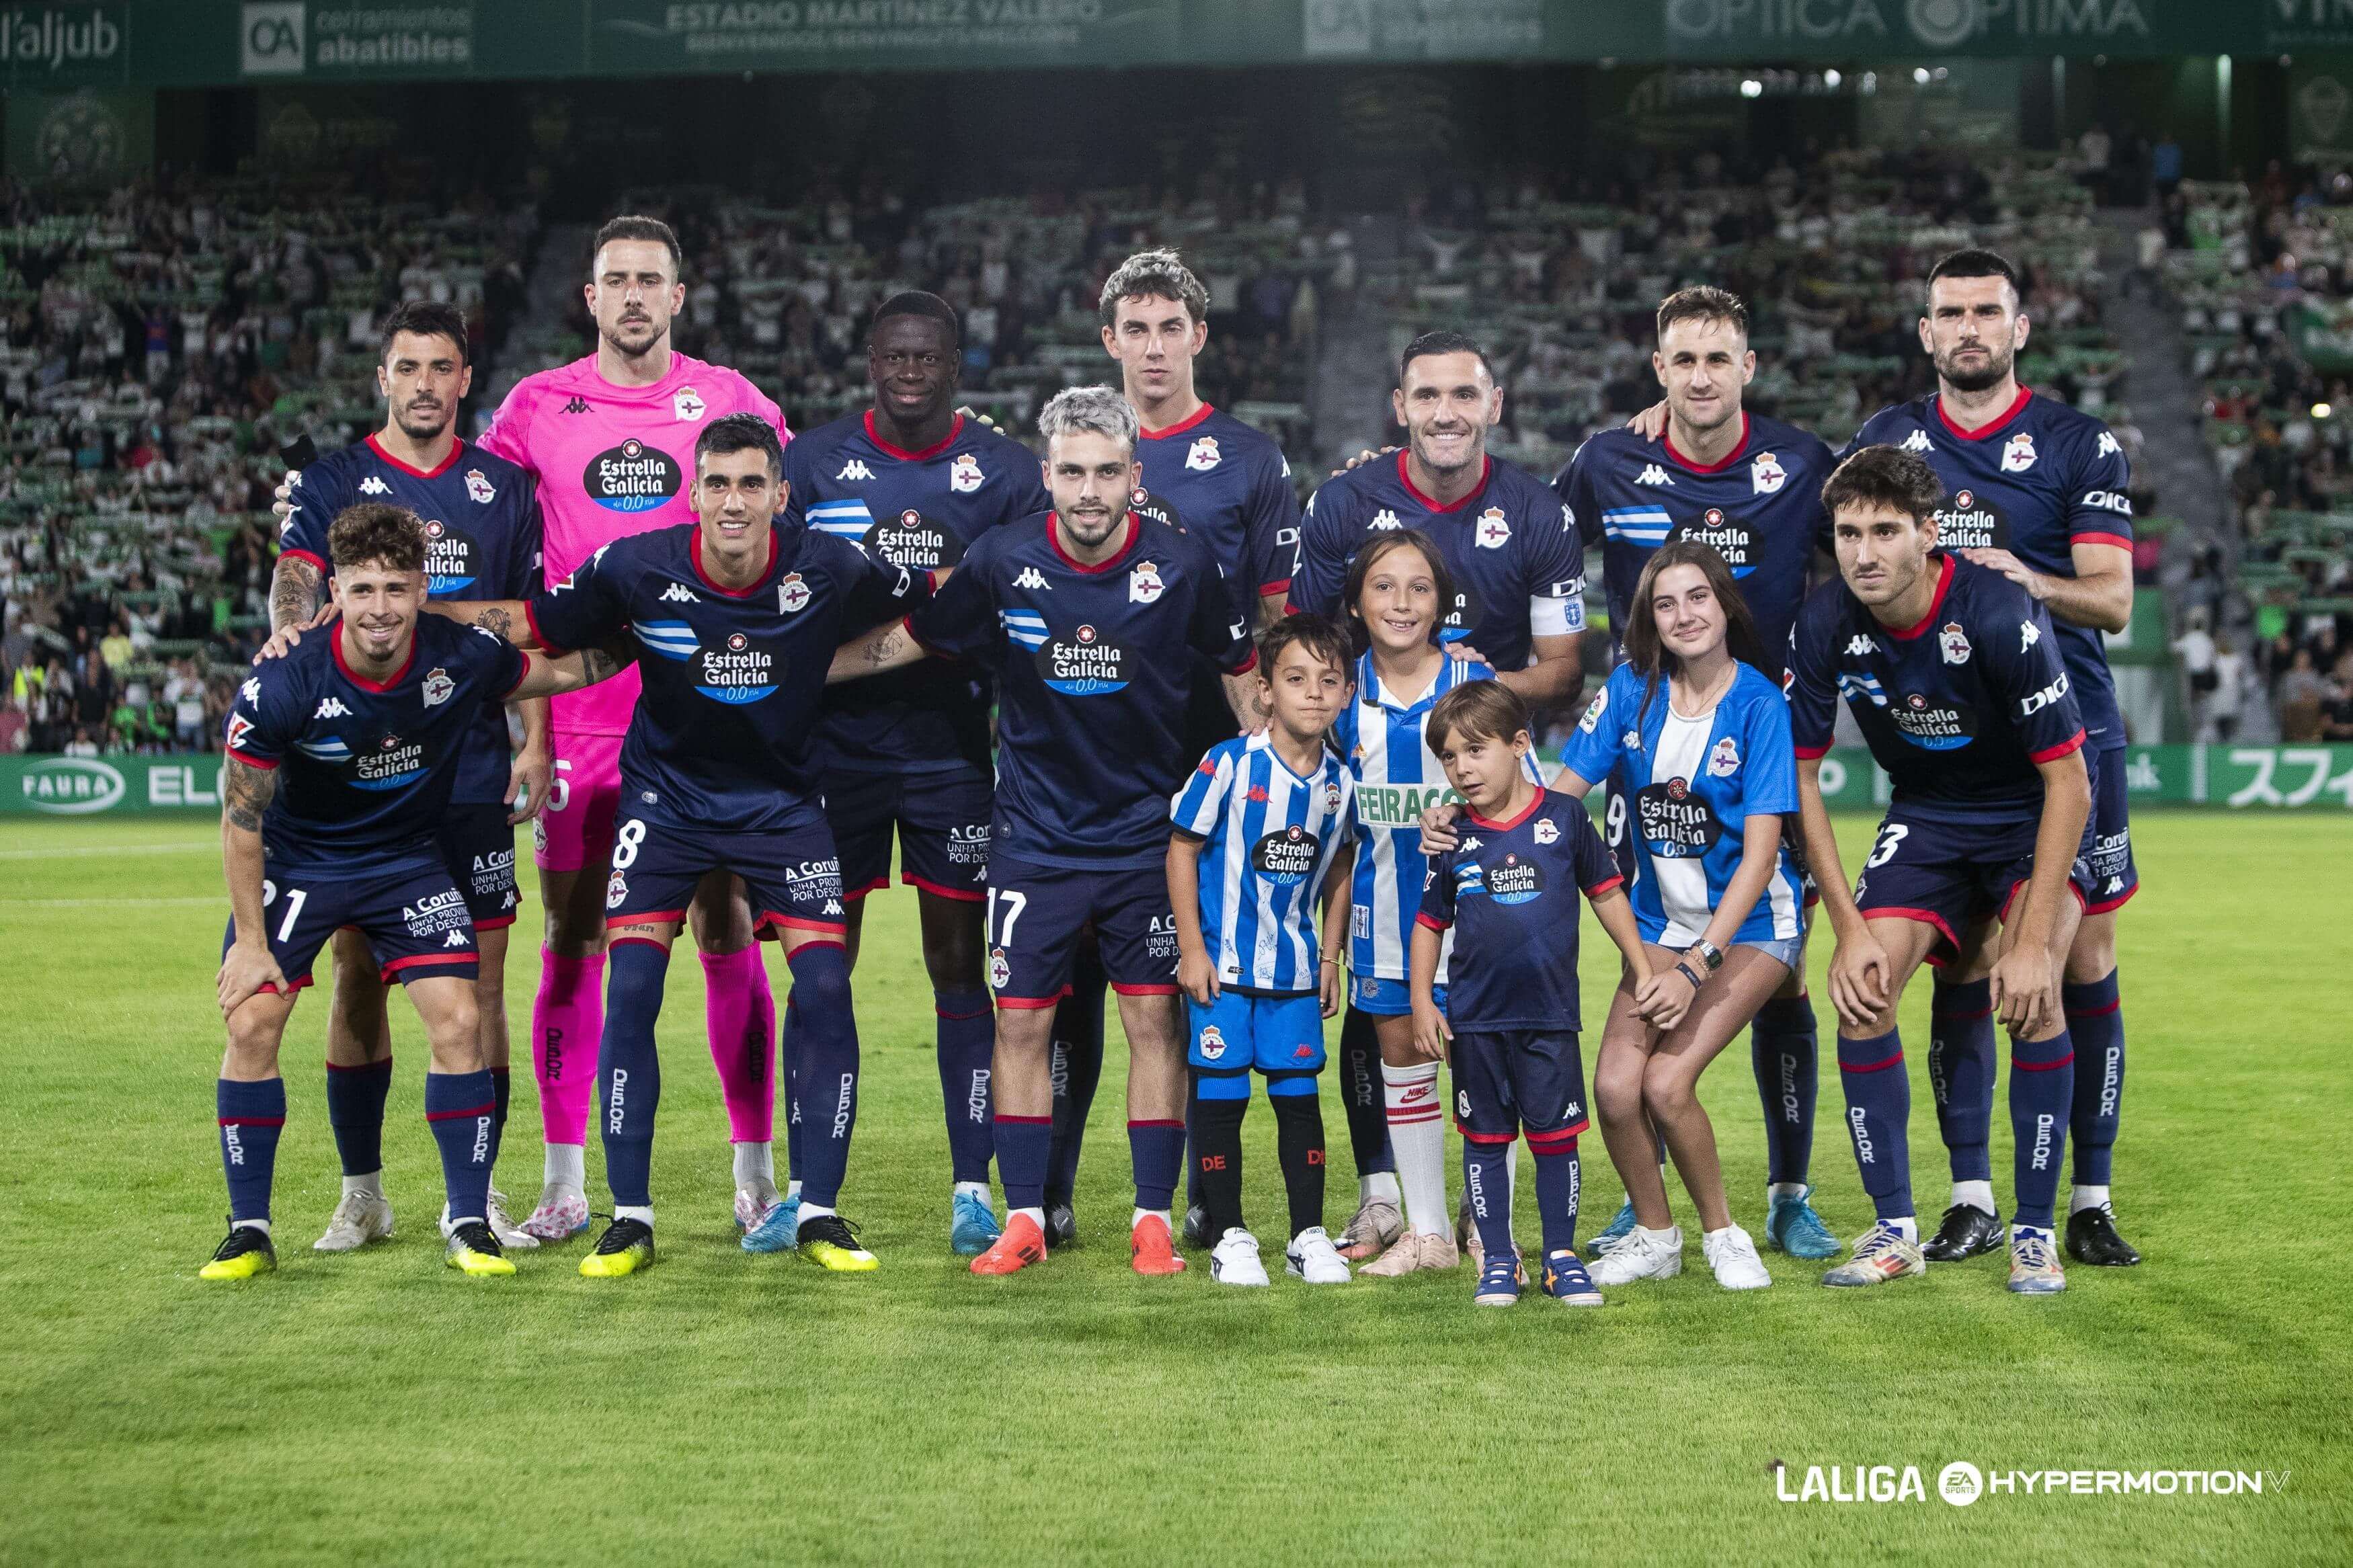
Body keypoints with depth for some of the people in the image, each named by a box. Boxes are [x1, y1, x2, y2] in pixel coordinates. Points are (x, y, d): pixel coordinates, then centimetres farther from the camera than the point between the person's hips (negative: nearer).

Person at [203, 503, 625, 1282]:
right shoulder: (284, 684, -26)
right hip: (297, 861, -1)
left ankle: (469, 1225, 0)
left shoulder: (462, 659, -20)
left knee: (458, 1021, -12)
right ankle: (249, 1232, 2)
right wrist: (250, 943, -13)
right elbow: (242, 815, -14)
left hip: (411, 860, 1)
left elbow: (565, 671, 3)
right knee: (252, 1022, -12)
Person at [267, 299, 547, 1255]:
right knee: (359, 972, 3)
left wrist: (535, 744, 0)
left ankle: (476, 1195, 8)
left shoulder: (505, 490, 9)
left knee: (481, 972, 0)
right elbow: (293, 589, -11)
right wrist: (296, 638, -34)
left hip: (474, 771, 1)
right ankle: (361, 1193, 13)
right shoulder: (332, 483, 3)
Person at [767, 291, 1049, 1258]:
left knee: (960, 968, 2)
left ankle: (972, 1191, 8)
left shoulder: (1003, 471, 3)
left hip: (953, 746, 0)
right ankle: (804, 1188, 9)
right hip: (837, 738, 0)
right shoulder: (813, 462, 4)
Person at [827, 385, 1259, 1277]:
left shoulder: (1181, 566, -9)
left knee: (1154, 1021, 0)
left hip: (1148, 833, -1)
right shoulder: (1003, 562, -9)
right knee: (1021, 1024, 1)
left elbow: (1240, 671, 5)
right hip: (1035, 834, 1)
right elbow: (907, 642, 4)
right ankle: (1024, 1220, 10)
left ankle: (1153, 1220, 8)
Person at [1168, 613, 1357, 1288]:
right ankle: (1230, 1237, 9)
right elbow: (1182, 851, -8)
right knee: (1219, 1095, 0)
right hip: (1222, 964, -4)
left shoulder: (1340, 782, 1)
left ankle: (1310, 1234, 15)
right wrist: (1192, 949, -9)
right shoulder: (1228, 765, -13)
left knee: (1298, 1093, 6)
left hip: (1295, 970, 4)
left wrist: (1330, 958, 13)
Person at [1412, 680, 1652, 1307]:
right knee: (1485, 1139, 6)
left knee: (1555, 1137, 2)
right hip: (1475, 1019, 1)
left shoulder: (1564, 819, -1)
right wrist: (1422, 1002, 2)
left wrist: (1644, 972, 9)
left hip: (1550, 1014, -1)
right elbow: (1429, 923, 10)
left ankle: (1562, 1257, 13)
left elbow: (1607, 894, 8)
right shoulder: (1454, 839, 2)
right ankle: (1498, 1261, 15)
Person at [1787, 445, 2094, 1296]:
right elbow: (1800, 775, -7)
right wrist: (1850, 928, -13)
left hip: (2034, 813, -4)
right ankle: (1895, 1231, 0)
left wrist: (2031, 944, -28)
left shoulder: (2000, 613, -31)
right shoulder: (1826, 621, -18)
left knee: (2030, 995, -23)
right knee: (1860, 990, -13)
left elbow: (2068, 783, -25)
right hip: (1925, 814, 4)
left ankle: (2035, 1231, -9)